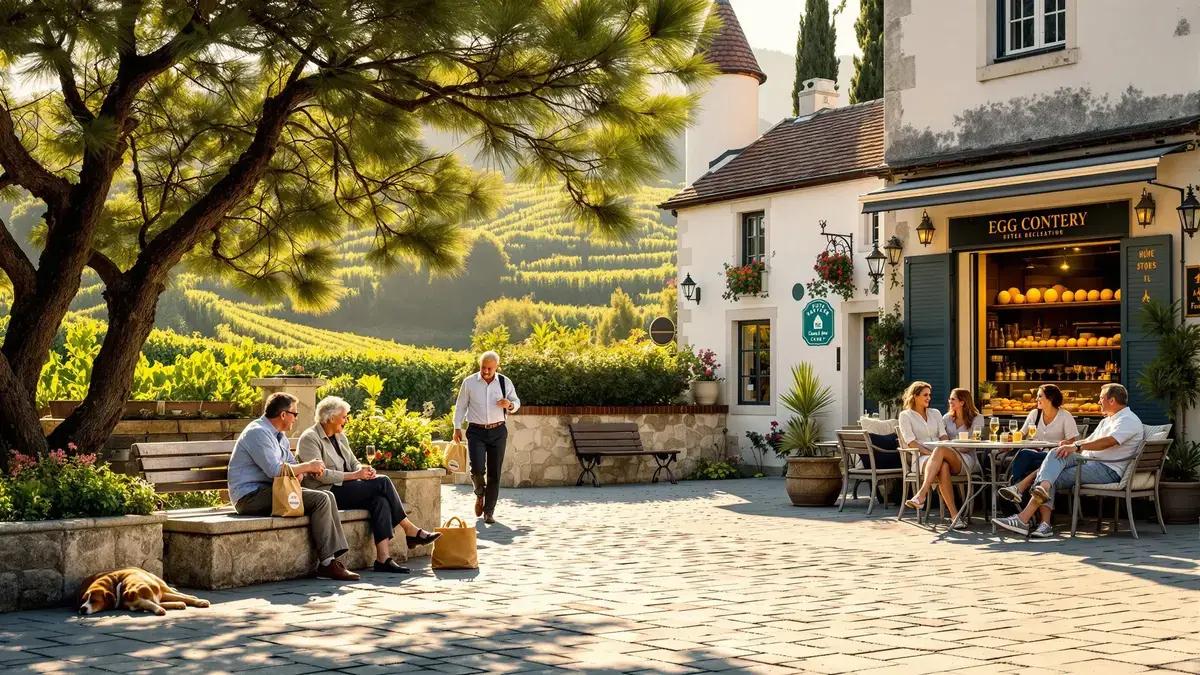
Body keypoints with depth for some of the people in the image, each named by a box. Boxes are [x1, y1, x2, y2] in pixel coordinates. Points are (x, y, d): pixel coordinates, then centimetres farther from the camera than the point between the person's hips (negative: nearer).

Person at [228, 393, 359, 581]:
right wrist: (308, 466, -11)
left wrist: (300, 472, -7)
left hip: (266, 491, 10)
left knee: (328, 497, -1)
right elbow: (275, 470, -23)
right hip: (251, 495, -10)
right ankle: (326, 564, -16)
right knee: (320, 500, -19)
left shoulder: (279, 436, 17)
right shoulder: (258, 433, -15)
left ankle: (335, 556, -10)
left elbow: (291, 465, 18)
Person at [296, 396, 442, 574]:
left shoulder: (340, 436, 18)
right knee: (383, 483, -19)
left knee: (380, 500, -23)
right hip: (328, 493, -8)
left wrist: (365, 470, -6)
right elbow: (320, 475, -19)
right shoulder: (310, 438, -9)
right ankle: (411, 531, -10)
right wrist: (355, 475, -18)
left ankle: (383, 558, -31)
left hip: (343, 488, 8)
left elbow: (353, 463, 19)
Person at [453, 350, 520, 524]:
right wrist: (457, 428, 0)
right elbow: (461, 406, 6)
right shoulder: (469, 382, -1)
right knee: (477, 469, -16)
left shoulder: (505, 383, 2)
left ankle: (489, 511, 14)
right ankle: (480, 494, 18)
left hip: (498, 431, 2)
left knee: (494, 472, 2)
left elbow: (517, 403, 14)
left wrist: (509, 405, -9)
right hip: (476, 431, -1)